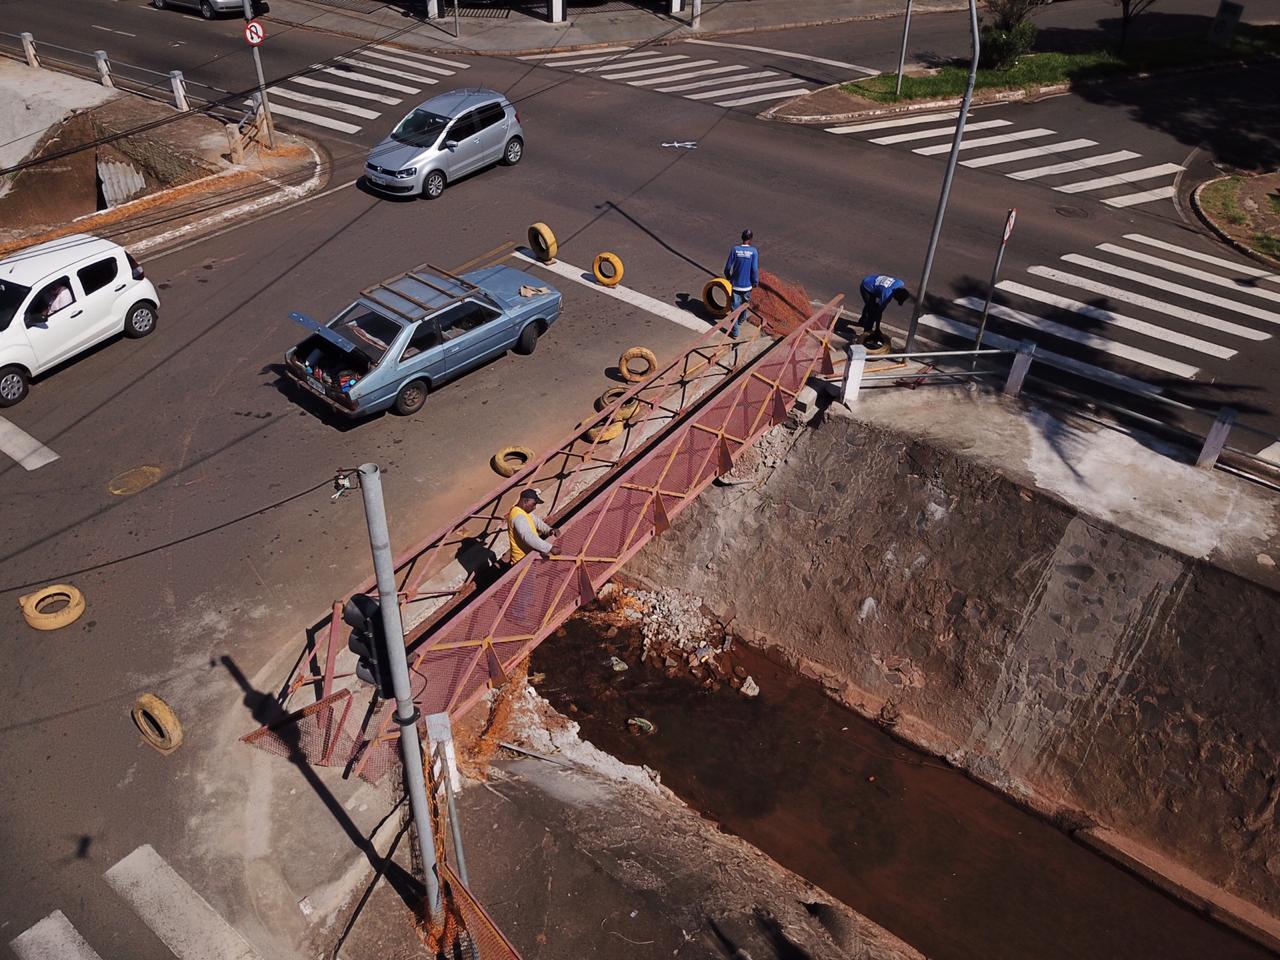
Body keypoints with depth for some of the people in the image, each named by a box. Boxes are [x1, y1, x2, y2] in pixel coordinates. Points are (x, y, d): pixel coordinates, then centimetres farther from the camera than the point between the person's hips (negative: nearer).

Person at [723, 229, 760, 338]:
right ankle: (741, 320, 51)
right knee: (745, 303, 28)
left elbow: (728, 267, -6)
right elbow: (755, 269, -13)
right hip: (747, 284, 1)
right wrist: (755, 282, 3)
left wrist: (728, 277, 14)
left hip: (735, 284, 0)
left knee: (735, 307, 6)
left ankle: (735, 333, 5)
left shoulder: (735, 249, -10)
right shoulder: (754, 251, -13)